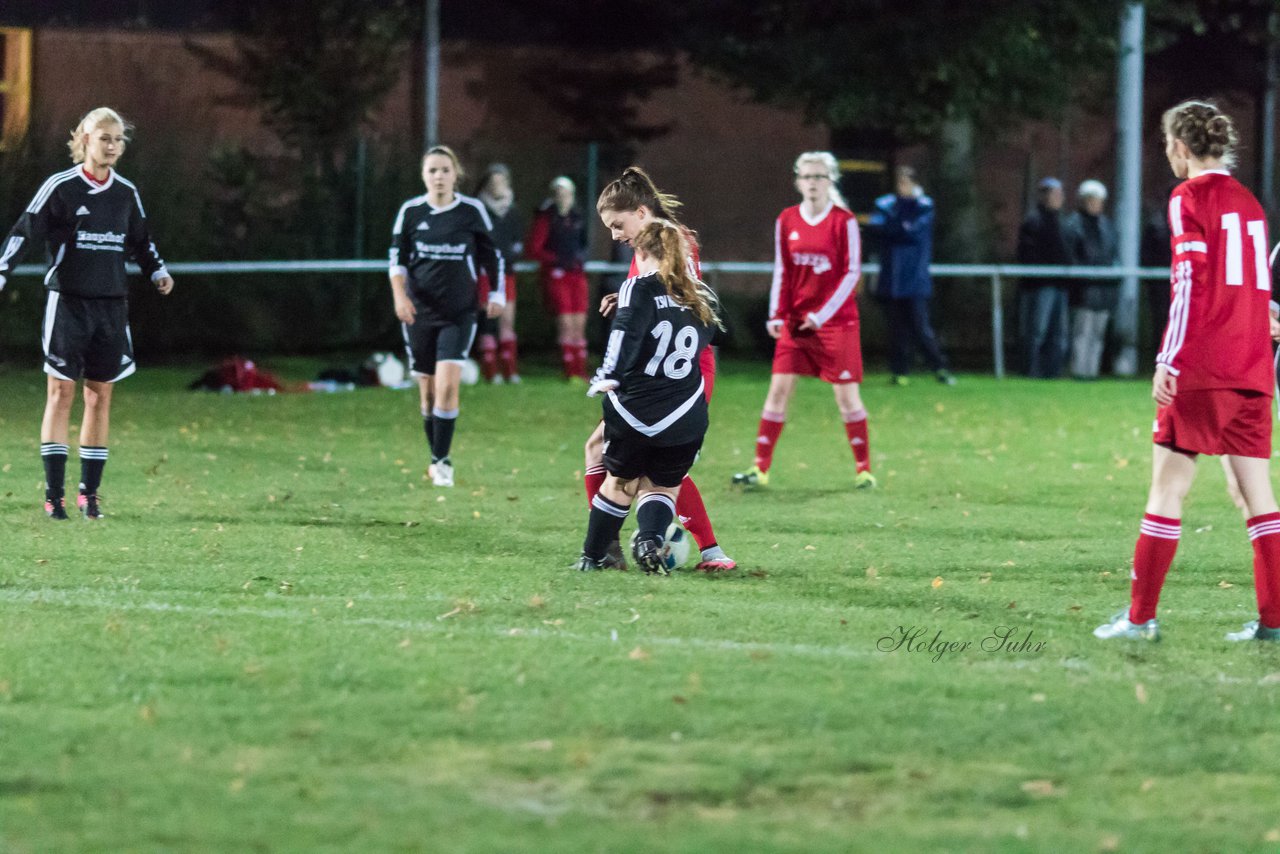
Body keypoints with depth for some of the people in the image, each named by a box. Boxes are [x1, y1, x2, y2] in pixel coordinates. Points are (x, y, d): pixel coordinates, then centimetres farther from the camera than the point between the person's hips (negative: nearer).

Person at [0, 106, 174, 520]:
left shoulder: (127, 193, 8)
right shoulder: (60, 187, -6)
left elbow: (140, 241, 23)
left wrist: (158, 271, 8)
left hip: (111, 306, 4)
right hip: (67, 300, -4)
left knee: (100, 396, 5)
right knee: (61, 392, -6)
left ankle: (89, 492, 10)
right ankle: (54, 494, -6)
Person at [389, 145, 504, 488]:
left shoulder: (472, 211, -2)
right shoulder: (410, 211, 0)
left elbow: (492, 255, 10)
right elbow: (397, 258, 4)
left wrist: (496, 295, 7)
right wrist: (400, 295, -10)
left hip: (459, 314, -2)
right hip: (420, 312, 2)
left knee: (447, 385, -15)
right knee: (428, 391, 5)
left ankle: (441, 461, -7)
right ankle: (437, 458, 21)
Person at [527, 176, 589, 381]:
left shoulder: (577, 218, 11)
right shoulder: (546, 218, -4)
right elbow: (532, 248, -7)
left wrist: (582, 255, 3)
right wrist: (556, 259, -13)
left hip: (577, 273, 5)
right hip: (556, 274, -5)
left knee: (580, 324, 3)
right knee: (565, 322, -10)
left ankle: (580, 370, 7)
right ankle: (570, 371, -7)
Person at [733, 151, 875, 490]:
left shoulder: (843, 221, -7)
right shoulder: (787, 221, 4)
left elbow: (851, 273, -9)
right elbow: (782, 271, 9)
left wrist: (822, 315, -15)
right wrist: (777, 315, -2)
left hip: (836, 321, -4)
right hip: (795, 321, 4)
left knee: (846, 394, -2)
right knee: (778, 389, 0)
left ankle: (863, 468, 9)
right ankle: (761, 468, 3)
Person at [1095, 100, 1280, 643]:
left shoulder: (1191, 197, -5)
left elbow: (1190, 282, -14)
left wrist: (1169, 362, -16)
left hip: (1201, 372, -7)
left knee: (1167, 487, -3)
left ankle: (1140, 617, -3)